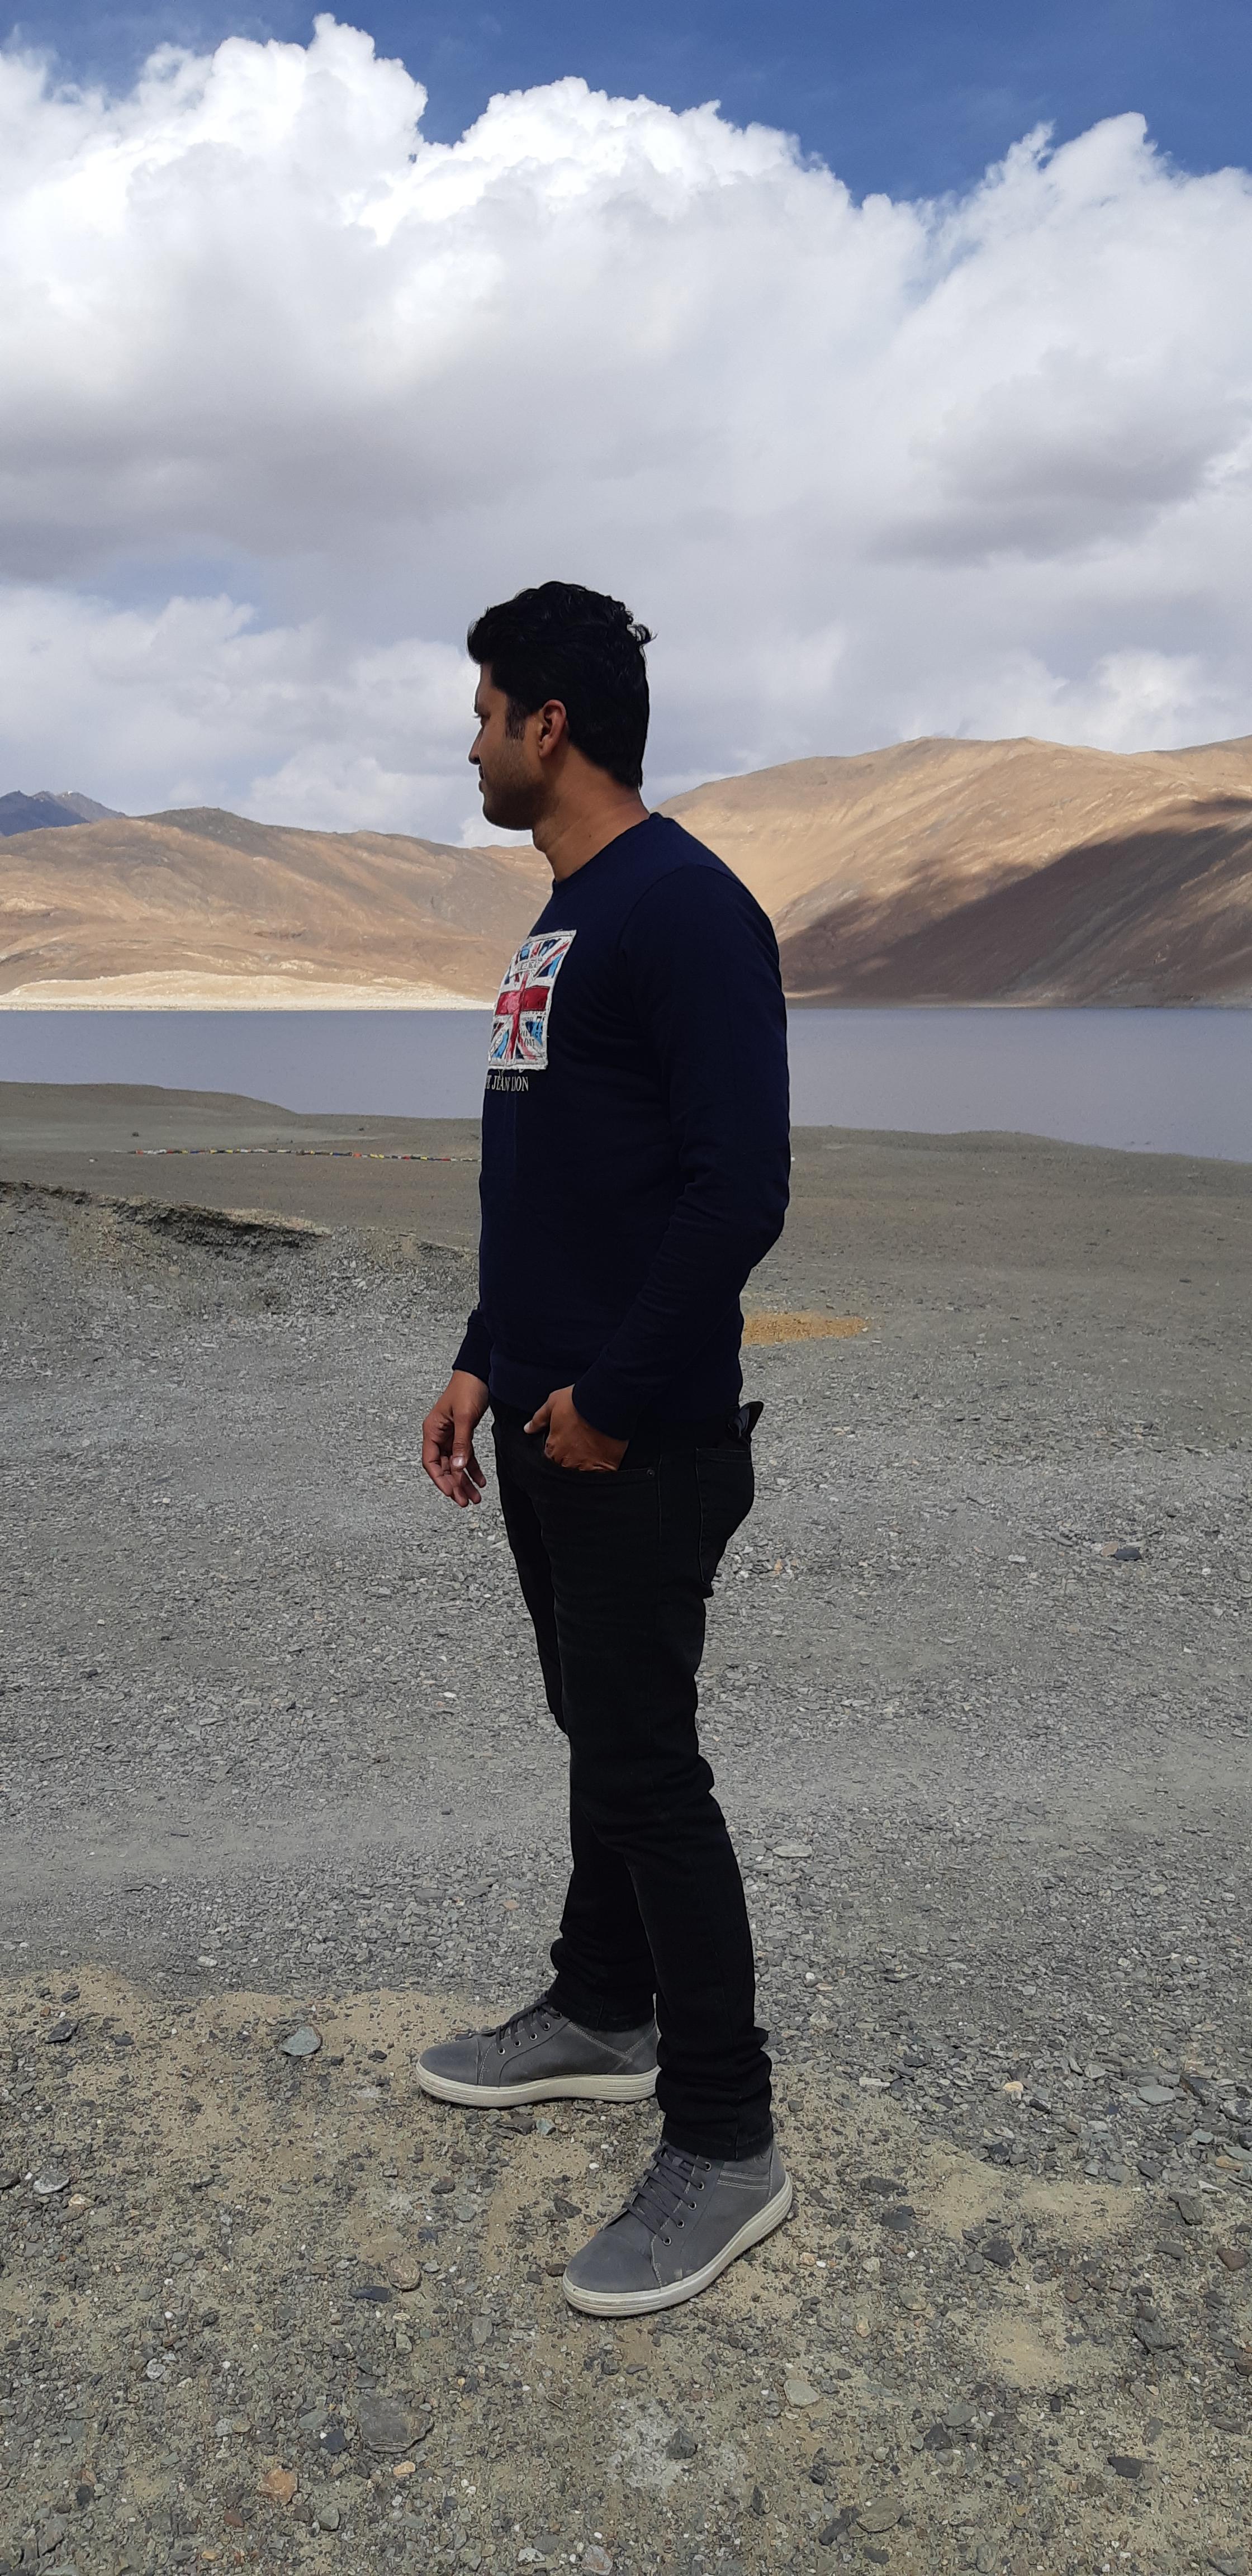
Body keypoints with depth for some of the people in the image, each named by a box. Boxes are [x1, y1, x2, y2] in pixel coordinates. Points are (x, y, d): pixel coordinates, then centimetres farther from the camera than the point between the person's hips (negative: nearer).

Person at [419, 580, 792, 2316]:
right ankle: (604, 2015, 37)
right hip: (543, 1428, 9)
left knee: (646, 1769, -3)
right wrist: (485, 1363, 15)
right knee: (596, 1732, 20)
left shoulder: (685, 910, -16)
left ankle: (724, 2146, 12)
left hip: (638, 1448, -9)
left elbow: (740, 1185, -23)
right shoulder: (559, 921, 15)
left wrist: (614, 1400, -17)